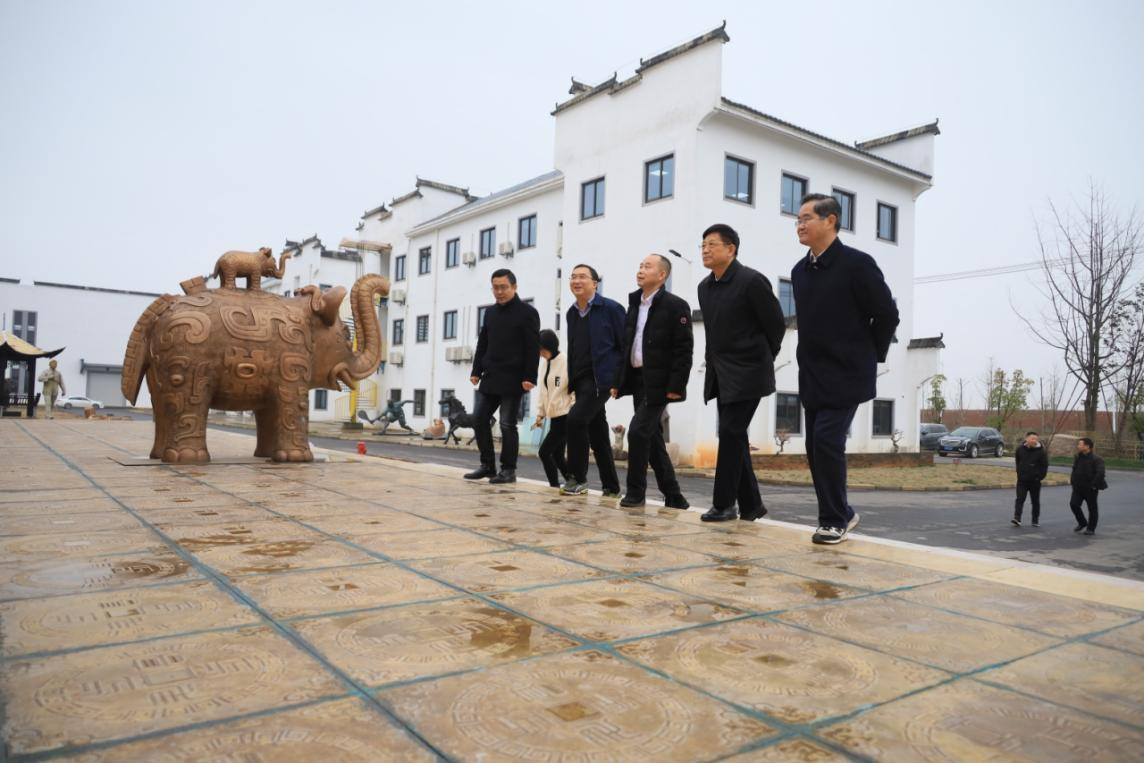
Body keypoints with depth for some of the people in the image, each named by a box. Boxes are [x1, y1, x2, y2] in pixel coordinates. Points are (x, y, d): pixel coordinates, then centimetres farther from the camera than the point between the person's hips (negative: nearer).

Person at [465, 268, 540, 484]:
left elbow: (533, 348, -11)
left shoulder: (527, 312, -5)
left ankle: (508, 470, 6)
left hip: (512, 379, -7)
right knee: (479, 419, 6)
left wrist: (529, 377, -17)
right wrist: (476, 371, 10)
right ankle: (487, 465, 16)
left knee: (507, 424, -5)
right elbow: (482, 344, 18)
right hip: (490, 378, 7)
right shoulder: (490, 312, 15)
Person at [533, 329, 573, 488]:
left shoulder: (566, 361, -15)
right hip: (554, 416, 8)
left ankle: (555, 485, 1)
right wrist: (540, 413, 13)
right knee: (557, 455, 11)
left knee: (544, 451, -9)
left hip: (566, 416, -8)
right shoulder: (544, 363, 9)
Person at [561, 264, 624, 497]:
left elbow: (625, 345, -7)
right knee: (596, 431, 9)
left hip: (601, 379, -7)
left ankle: (578, 478, -6)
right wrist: (571, 380, 12)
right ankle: (611, 486, 18)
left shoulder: (611, 308, -5)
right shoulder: (572, 313, 14)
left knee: (576, 419, -20)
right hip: (581, 379, 7)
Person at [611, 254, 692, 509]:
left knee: (638, 431, -14)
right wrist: (618, 380, 11)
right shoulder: (634, 304, 14)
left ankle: (635, 491, 1)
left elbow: (683, 350, -13)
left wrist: (676, 386, -19)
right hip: (636, 379, 8)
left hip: (658, 383, -7)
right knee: (652, 437, 9)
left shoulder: (675, 306, -8)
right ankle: (673, 496, 20)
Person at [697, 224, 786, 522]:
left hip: (747, 373, -7)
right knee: (733, 437, 8)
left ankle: (724, 504, -1)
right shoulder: (705, 287, 10)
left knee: (730, 433, -10)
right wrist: (715, 363, 14)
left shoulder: (751, 281, -12)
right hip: (721, 374, 8)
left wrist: (761, 359, 3)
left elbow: (777, 325, -6)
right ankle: (751, 503, 18)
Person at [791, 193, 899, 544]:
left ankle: (834, 520, 1)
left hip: (847, 374, -7)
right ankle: (841, 513, 24)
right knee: (816, 448, 8)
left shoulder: (857, 263, -11)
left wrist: (871, 356, 0)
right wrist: (812, 359, 13)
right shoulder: (800, 271, 9)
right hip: (813, 376, 7)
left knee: (827, 441, -14)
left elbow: (887, 315, -6)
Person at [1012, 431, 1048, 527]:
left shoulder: (1041, 451, -9)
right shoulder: (1020, 449, -2)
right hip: (1022, 480, 1)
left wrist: (1040, 476, -6)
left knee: (1035, 501, 11)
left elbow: (1044, 465, -3)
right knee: (1020, 499, -8)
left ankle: (1035, 520, 21)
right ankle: (1017, 518, -15)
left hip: (1035, 481, -1)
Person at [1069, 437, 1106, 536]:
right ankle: (1082, 523, 16)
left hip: (1090, 489, -6)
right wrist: (1072, 480, 13)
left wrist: (1094, 485, -23)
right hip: (1078, 488, 6)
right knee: (1073, 504, -5)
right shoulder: (1077, 457, 8)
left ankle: (1091, 529, 16)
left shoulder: (1096, 459, -15)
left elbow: (1100, 473, -24)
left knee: (1092, 508, 5)